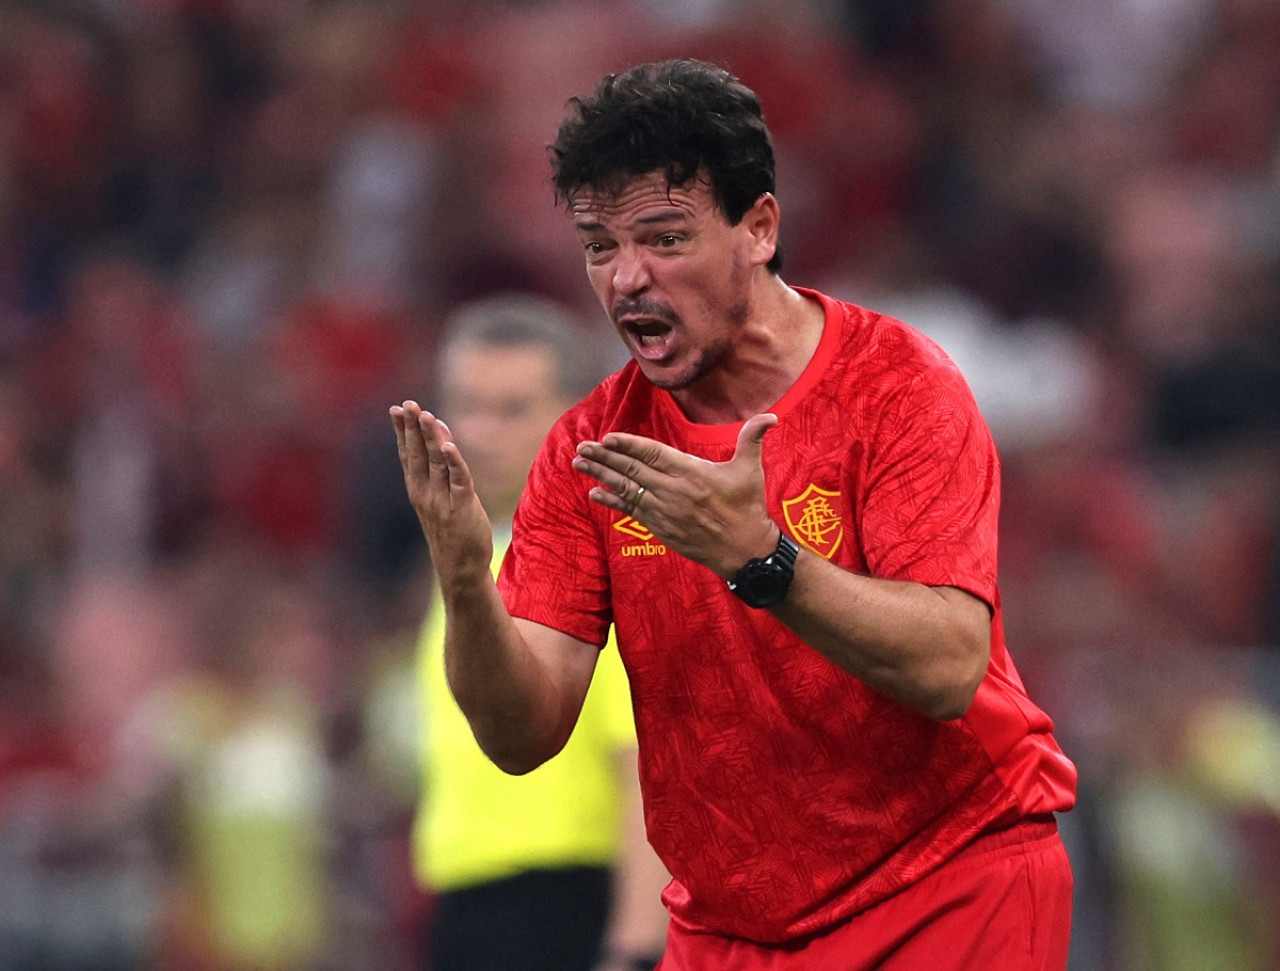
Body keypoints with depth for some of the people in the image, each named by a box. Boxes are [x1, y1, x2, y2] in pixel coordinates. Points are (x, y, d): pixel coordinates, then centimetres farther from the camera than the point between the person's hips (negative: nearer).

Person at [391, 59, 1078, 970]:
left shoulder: (896, 383, -12)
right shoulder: (592, 447, -2)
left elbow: (948, 669, -25)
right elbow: (524, 735, -8)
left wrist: (757, 557, -37)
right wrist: (465, 582, -27)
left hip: (950, 885, -3)